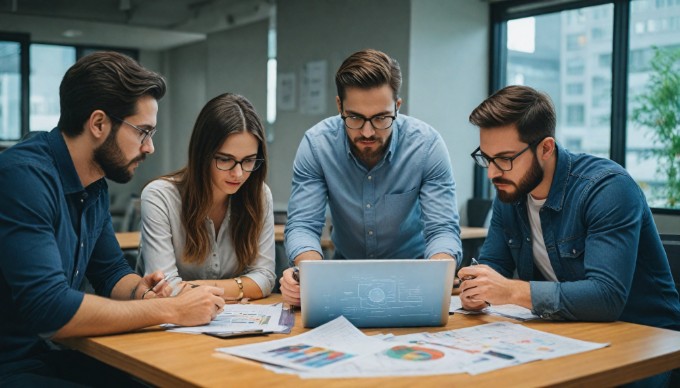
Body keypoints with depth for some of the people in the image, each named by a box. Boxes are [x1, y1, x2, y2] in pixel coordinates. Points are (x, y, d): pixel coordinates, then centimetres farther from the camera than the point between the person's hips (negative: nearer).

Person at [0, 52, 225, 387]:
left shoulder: (95, 186, 4)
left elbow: (112, 273, 15)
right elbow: (49, 310, -29)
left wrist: (140, 292, -9)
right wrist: (171, 310, -22)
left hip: (47, 354, 8)